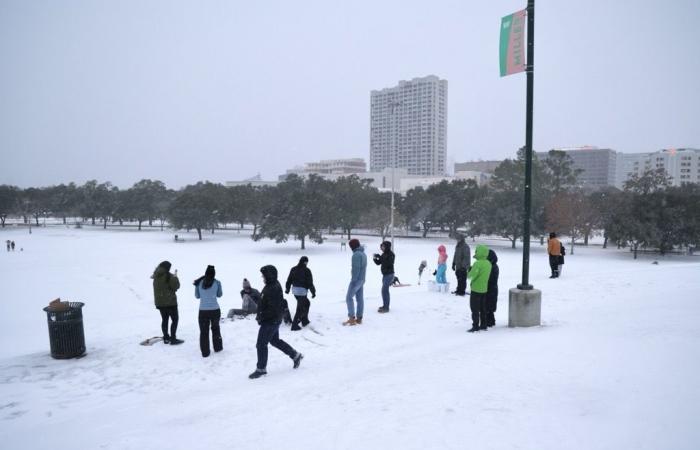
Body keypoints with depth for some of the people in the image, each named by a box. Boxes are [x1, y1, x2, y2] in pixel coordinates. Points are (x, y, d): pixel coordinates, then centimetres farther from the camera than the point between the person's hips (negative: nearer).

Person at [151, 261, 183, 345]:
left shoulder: (156, 276, 3)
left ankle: (166, 338, 24)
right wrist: (175, 277, -5)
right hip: (170, 301, -7)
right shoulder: (169, 276, -18)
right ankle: (173, 339, 0)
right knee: (175, 319, 3)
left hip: (159, 302, 7)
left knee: (164, 319, 17)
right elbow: (176, 286, -16)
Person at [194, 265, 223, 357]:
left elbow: (197, 296, 8)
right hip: (215, 309, 0)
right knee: (215, 328, 21)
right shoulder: (217, 282, -6)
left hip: (203, 310, 0)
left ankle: (205, 352, 11)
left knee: (204, 331, 8)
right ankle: (217, 347, 31)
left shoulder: (199, 282, -2)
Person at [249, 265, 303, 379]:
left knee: (261, 344, 0)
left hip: (271, 321, -11)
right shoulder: (271, 286, 7)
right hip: (273, 321, 11)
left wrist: (261, 316, -22)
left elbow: (274, 308, -28)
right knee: (275, 341, 23)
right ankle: (295, 355, 33)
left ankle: (261, 369, 14)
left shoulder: (273, 289, -25)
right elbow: (263, 302, 19)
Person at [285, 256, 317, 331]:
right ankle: (294, 325, 0)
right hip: (302, 291, -7)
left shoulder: (293, 269, 7)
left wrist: (287, 289, 25)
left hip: (294, 290, 7)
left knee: (307, 303, 25)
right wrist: (313, 292, -1)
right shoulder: (306, 271, -11)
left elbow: (289, 280, 13)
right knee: (300, 309, 0)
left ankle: (304, 320, 29)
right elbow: (310, 283, -9)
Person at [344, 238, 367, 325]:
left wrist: (353, 280, -20)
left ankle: (351, 318, -8)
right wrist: (362, 279, 17)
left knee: (349, 297, -5)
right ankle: (359, 318, 12)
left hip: (356, 279, -10)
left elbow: (356, 268, -22)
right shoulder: (363, 254, 14)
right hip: (362, 279, 10)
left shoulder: (356, 254, -17)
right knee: (360, 298, 9)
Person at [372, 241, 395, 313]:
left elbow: (387, 263, -26)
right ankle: (385, 305, 25)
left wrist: (380, 257, -26)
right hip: (385, 274, 9)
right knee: (385, 290, 14)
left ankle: (386, 308, -9)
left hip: (389, 274, -9)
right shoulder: (384, 254, 10)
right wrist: (375, 259, -7)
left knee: (384, 290, -12)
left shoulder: (391, 254, -13)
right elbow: (378, 263, 12)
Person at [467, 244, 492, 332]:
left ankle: (475, 326, 3)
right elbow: (486, 275, 10)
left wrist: (470, 271, -2)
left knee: (475, 309, 1)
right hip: (484, 289, 8)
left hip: (476, 289, -8)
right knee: (483, 308, 17)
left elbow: (471, 276, -24)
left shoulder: (477, 264, -21)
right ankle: (483, 325, 22)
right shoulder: (488, 264, 4)